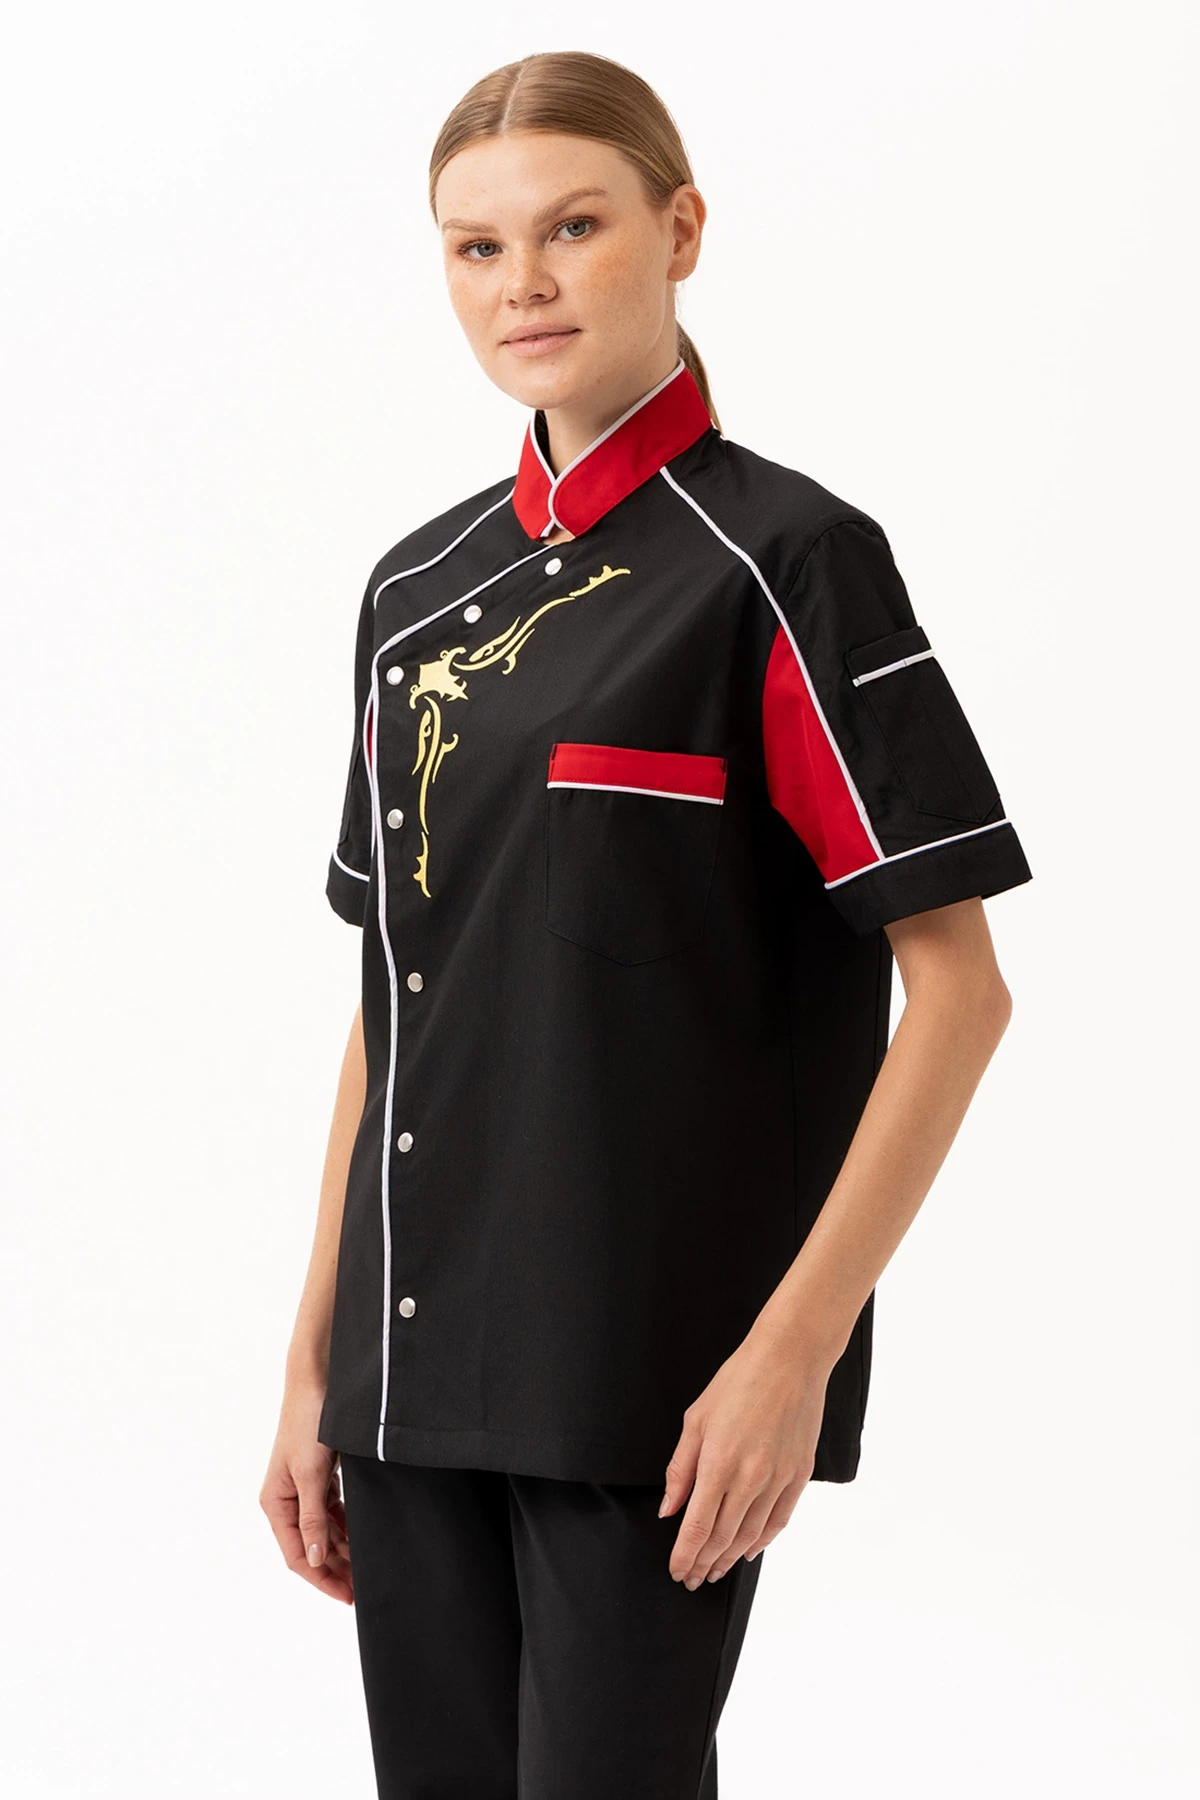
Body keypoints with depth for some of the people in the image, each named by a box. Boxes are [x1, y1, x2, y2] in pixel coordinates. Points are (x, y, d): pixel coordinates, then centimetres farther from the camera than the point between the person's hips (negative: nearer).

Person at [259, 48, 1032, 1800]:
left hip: (654, 1391, -6)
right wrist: (317, 1358, 13)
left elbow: (955, 984, -10)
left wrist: (796, 1348, -16)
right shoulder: (417, 588, 12)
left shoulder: (784, 560, -7)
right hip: (420, 1375, 6)